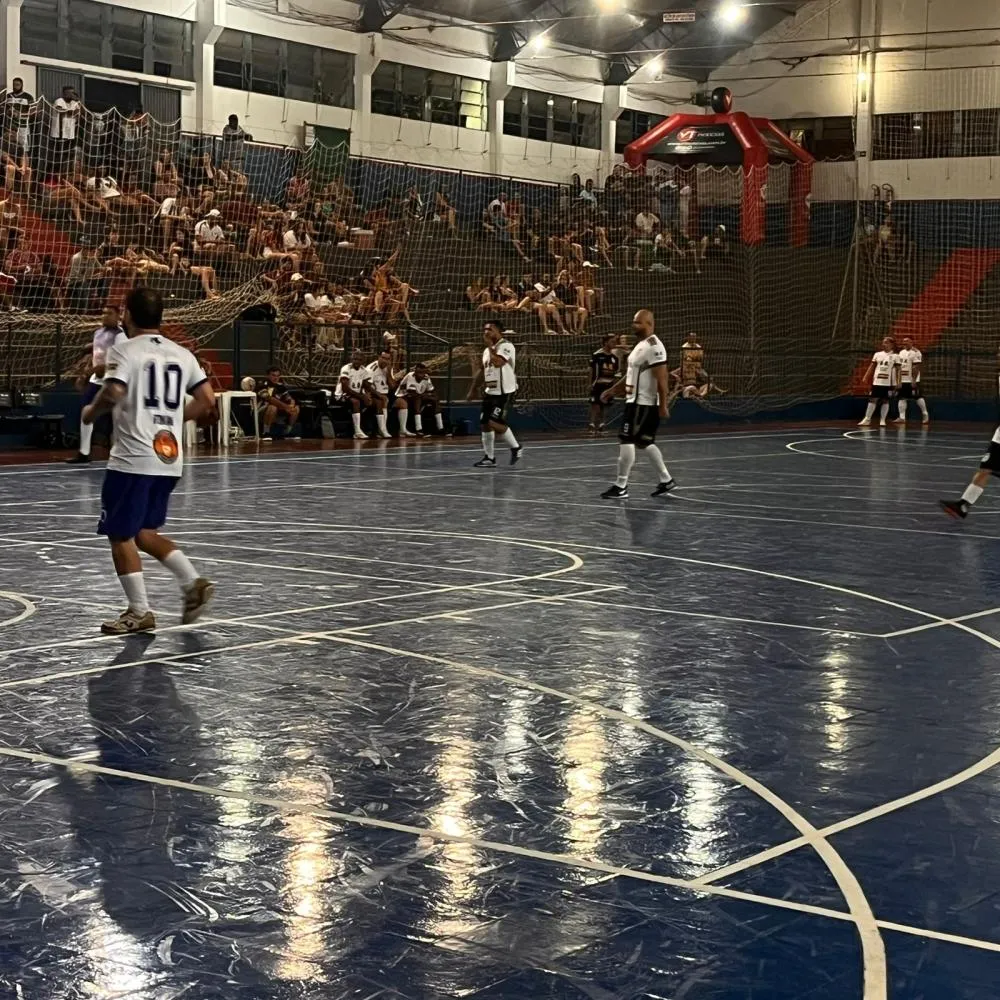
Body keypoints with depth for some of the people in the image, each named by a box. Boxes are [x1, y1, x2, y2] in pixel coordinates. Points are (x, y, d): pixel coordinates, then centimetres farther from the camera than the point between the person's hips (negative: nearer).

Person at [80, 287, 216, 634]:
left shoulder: (124, 351, -7)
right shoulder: (181, 354, 11)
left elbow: (113, 393, -22)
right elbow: (207, 400, 9)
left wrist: (91, 412, -3)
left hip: (133, 458, -7)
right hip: (170, 458, 7)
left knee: (120, 535, 6)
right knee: (144, 532, 20)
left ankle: (139, 612, 7)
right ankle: (193, 582, 6)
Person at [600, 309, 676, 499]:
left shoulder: (654, 347, -17)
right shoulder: (641, 345, 15)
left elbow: (661, 378, -21)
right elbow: (631, 374, 24)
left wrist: (663, 405, -24)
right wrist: (612, 390, 21)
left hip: (643, 404, -10)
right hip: (636, 401, 10)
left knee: (626, 441, -8)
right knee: (645, 443, 14)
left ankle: (621, 487, -3)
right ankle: (666, 480, 22)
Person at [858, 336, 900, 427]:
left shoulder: (895, 356, 0)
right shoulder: (877, 354, 8)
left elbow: (897, 370, -1)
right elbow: (872, 367, 11)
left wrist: (898, 382, -7)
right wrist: (866, 377, 3)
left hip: (889, 383, -3)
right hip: (877, 382, 3)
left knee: (885, 401, 2)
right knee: (872, 399, 1)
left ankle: (882, 420, 7)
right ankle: (867, 419, 3)